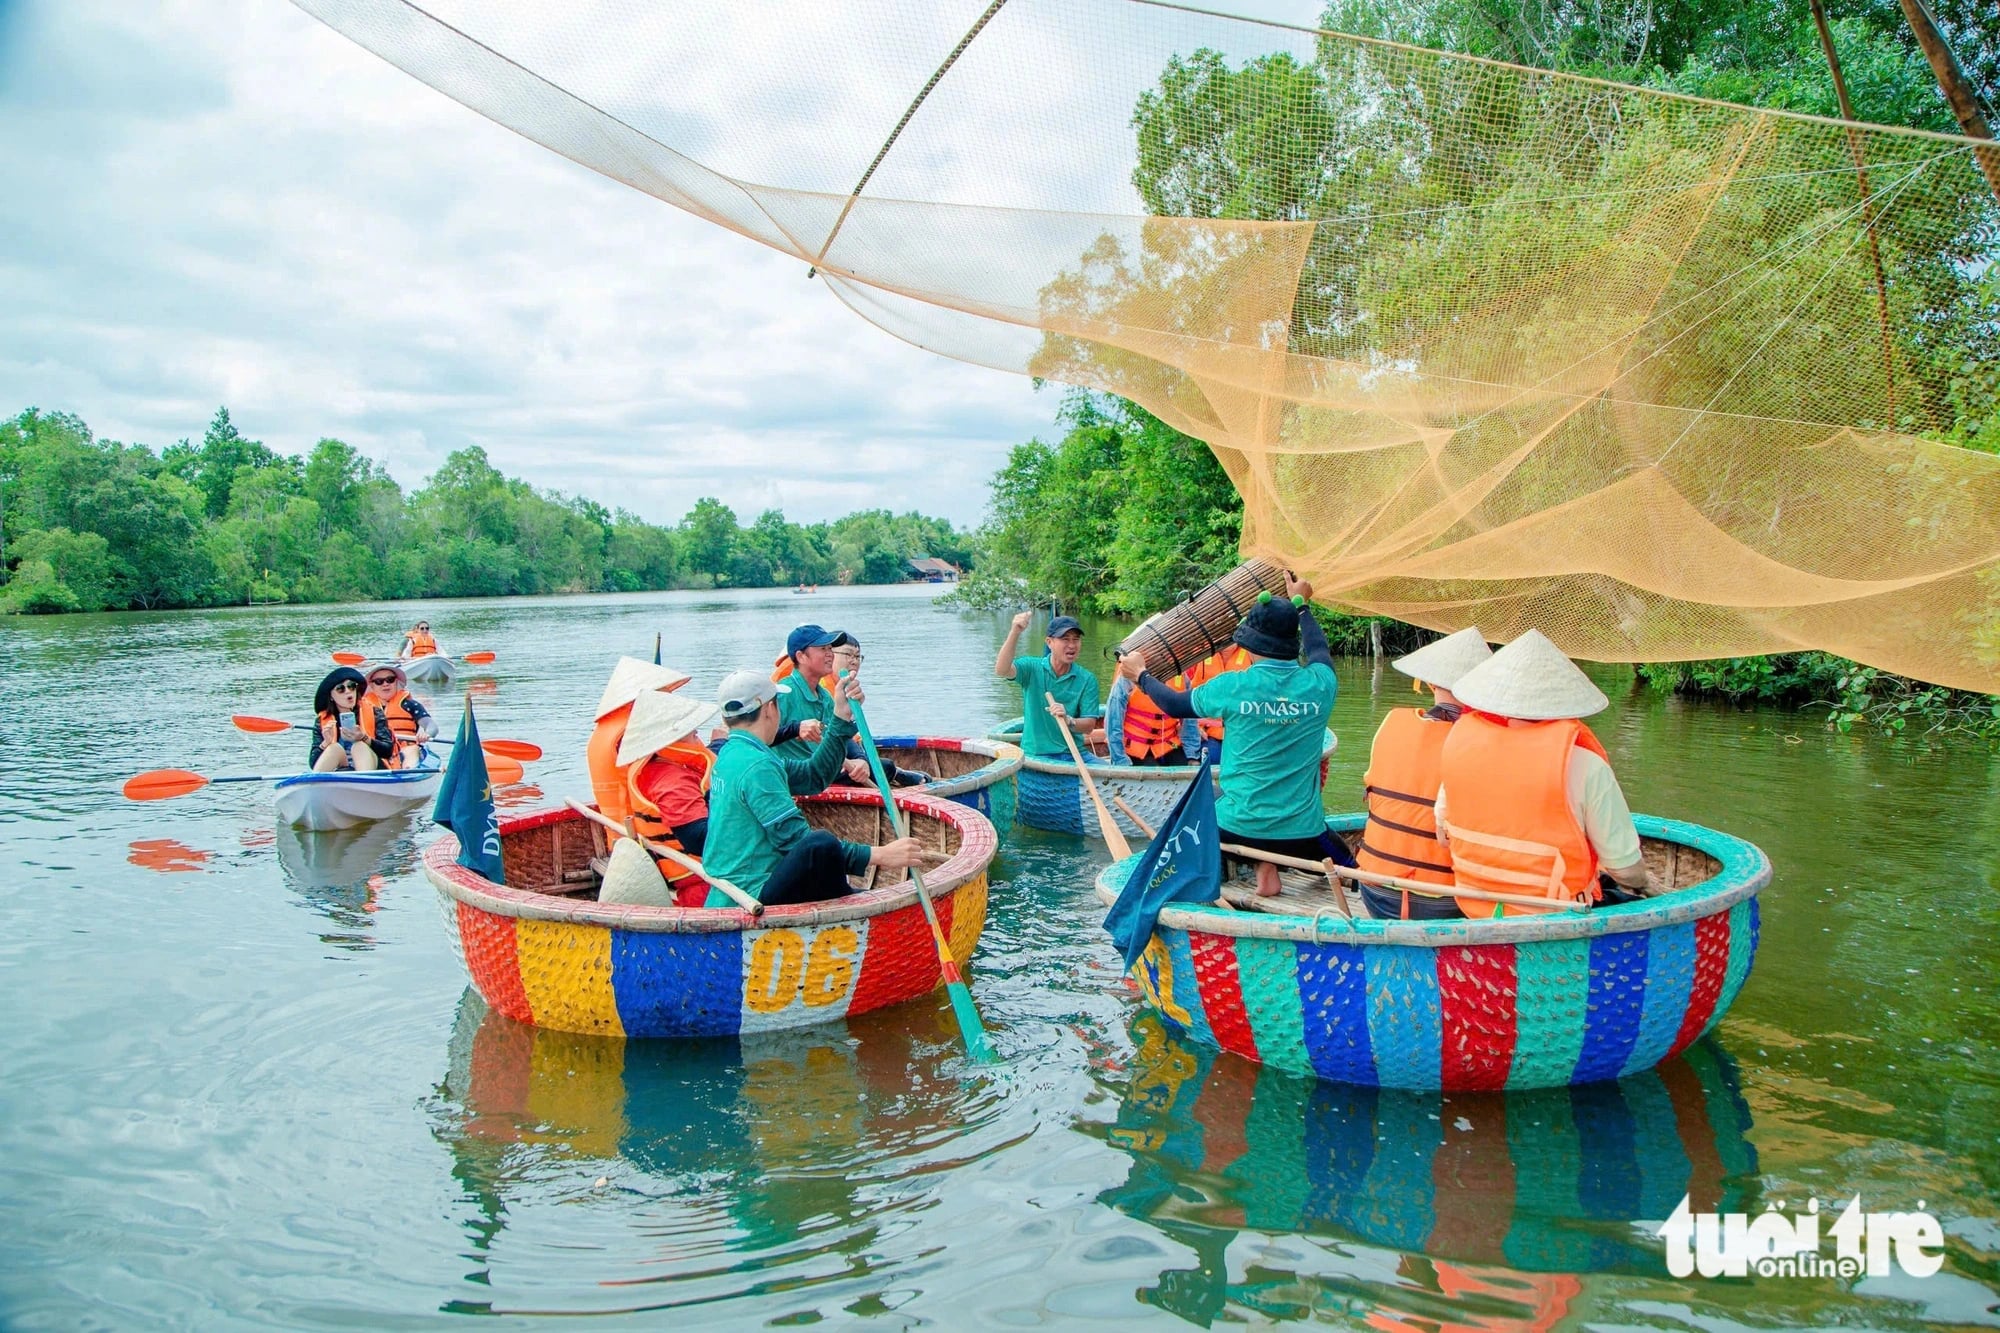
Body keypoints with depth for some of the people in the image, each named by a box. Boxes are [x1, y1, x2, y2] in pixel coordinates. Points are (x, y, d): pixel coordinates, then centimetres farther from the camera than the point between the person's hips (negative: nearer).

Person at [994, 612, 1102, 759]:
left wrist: (1068, 720, -22)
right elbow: (1001, 671, -19)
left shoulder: (1087, 679, 4)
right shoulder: (1032, 668, 1)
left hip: (1073, 753, 2)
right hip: (1035, 754, -2)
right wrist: (1014, 633, -30)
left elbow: (1089, 726, 0)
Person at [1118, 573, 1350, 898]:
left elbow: (1176, 705, 7)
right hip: (1303, 831, 2)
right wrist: (1299, 603, 37)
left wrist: (1141, 675, 25)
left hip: (1236, 826, -2)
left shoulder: (1233, 687, -12)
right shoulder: (1320, 684, -5)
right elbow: (1319, 648, 20)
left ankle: (1261, 864, 4)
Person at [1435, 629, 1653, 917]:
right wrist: (1637, 884, 11)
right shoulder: (1583, 763, -20)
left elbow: (1443, 832, 5)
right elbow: (1626, 868, -13)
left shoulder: (1461, 738, -6)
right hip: (1554, 920, -5)